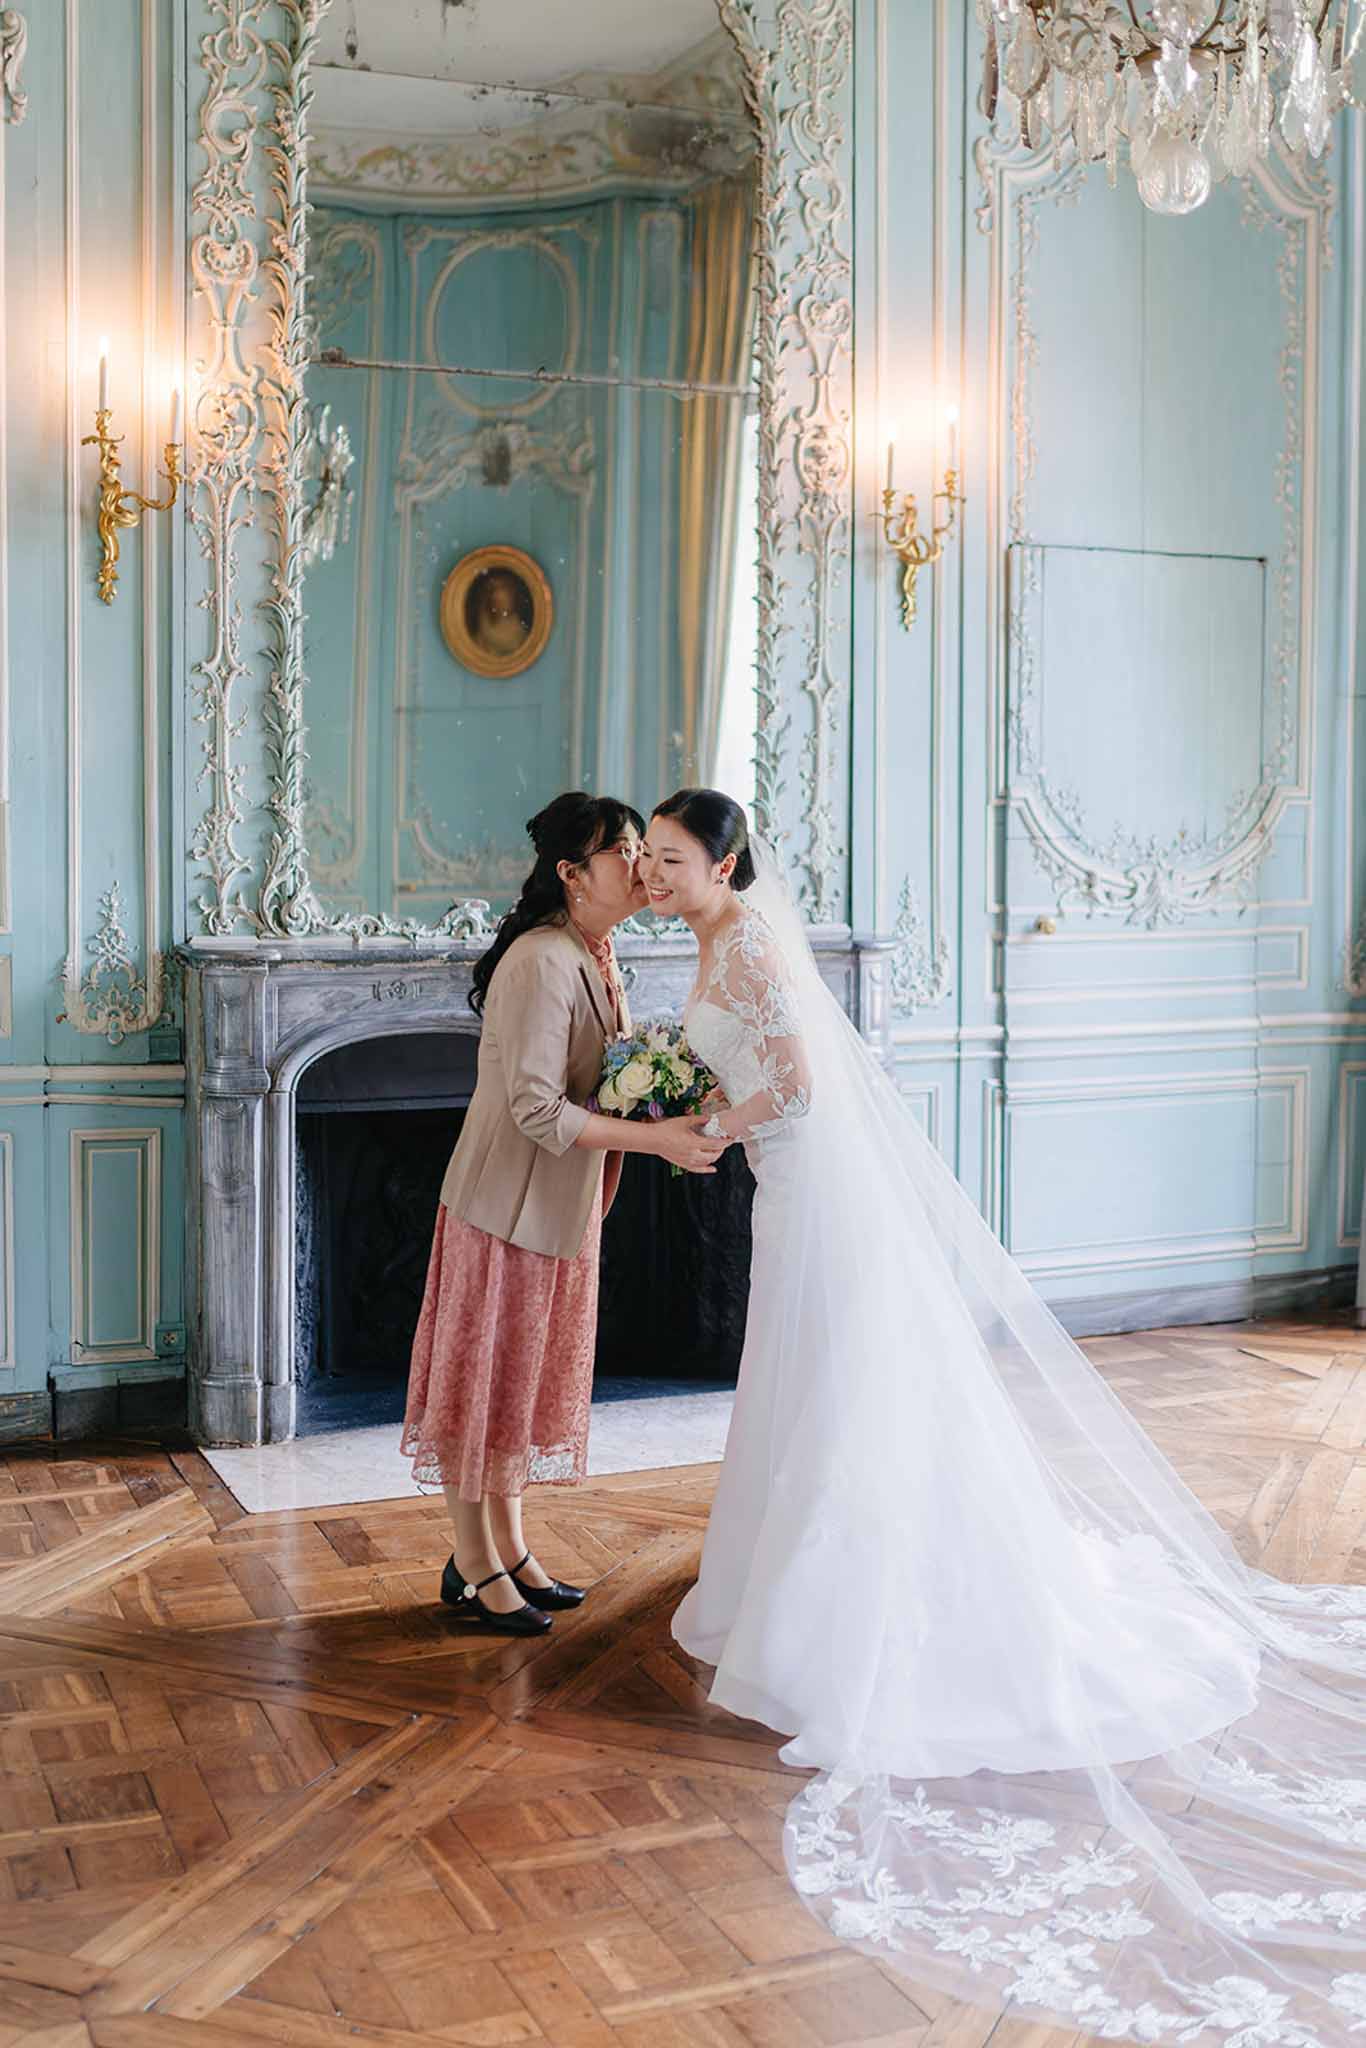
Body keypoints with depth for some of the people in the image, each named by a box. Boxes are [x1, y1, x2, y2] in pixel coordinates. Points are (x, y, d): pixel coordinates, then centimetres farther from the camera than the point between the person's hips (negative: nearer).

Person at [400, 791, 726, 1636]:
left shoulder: (594, 956, 8)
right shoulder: (541, 963, -22)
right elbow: (538, 1110, -26)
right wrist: (656, 1138, -27)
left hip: (560, 1208, 9)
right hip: (509, 1203, -9)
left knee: (530, 1377, 17)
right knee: (484, 1377, 4)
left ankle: (511, 1551, 31)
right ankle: (473, 1567, 18)